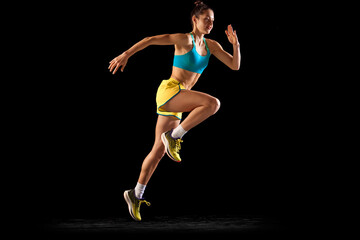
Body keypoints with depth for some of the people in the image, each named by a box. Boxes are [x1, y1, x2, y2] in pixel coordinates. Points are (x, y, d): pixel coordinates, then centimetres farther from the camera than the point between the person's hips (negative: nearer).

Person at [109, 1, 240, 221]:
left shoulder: (211, 46, 12)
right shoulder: (184, 39, -8)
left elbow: (235, 65, 10)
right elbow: (151, 40, -10)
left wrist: (235, 44, -5)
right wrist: (127, 54, -16)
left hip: (177, 101, 7)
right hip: (169, 90, -7)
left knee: (160, 150, 8)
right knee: (213, 103, -27)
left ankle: (136, 194, 15)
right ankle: (174, 136, -19)